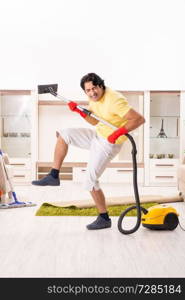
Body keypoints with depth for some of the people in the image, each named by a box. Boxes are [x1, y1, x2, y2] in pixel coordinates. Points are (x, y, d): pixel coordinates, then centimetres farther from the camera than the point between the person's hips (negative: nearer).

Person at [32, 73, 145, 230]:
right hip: (97, 135, 9)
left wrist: (119, 132, -37)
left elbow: (139, 119, -31)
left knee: (90, 181, -6)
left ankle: (104, 219, 9)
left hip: (109, 143, -9)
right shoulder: (94, 98, 0)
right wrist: (79, 111, -1)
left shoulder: (114, 100, -28)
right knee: (64, 133, 3)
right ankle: (54, 176, 6)